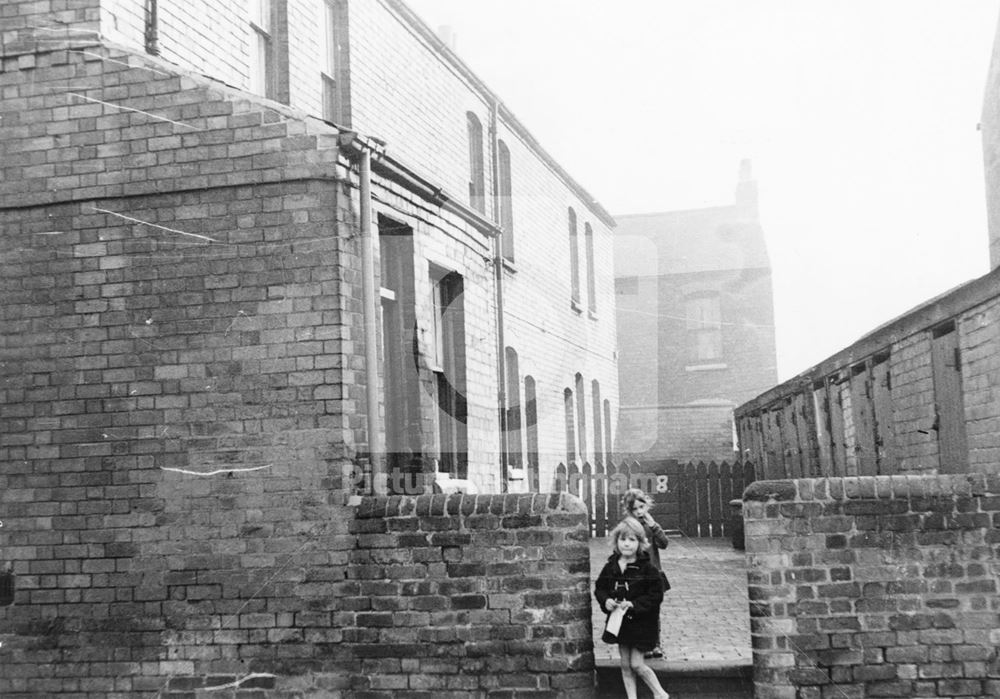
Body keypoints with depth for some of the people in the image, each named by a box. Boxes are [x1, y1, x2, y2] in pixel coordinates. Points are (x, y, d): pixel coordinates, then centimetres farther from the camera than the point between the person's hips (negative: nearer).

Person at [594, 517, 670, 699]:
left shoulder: (646, 569, -13)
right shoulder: (611, 567, 0)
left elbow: (656, 595, -13)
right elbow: (599, 588, 9)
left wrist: (634, 604, -23)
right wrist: (606, 600, -12)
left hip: (640, 622, -5)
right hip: (619, 621, 5)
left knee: (636, 664, -3)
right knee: (625, 665, 11)